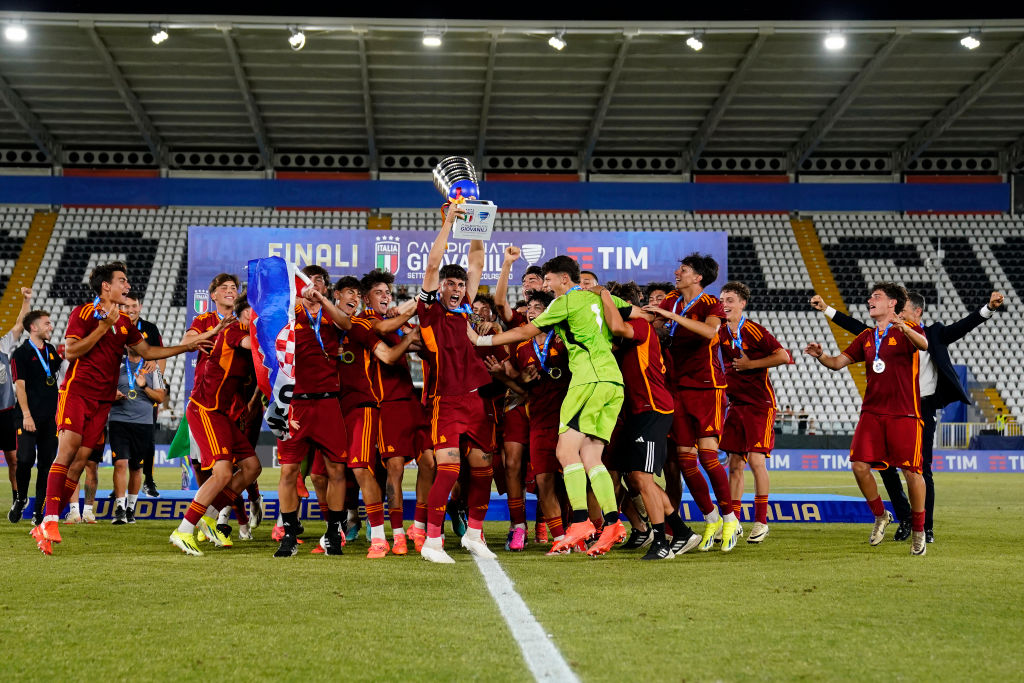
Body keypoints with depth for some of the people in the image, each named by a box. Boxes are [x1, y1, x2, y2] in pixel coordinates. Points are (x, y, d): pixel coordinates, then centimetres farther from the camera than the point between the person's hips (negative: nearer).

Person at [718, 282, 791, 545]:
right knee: (735, 464, 5)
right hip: (736, 403, 6)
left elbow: (783, 356, -15)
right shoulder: (722, 333, 6)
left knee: (756, 460, -10)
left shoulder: (754, 331, -11)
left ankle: (761, 522, -1)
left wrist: (750, 364, -15)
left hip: (760, 404, -6)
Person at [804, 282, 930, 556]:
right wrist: (820, 355, -8)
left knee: (911, 471, -6)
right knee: (859, 465, -6)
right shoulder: (866, 337, 16)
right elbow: (838, 362, 14)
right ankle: (880, 516, 17)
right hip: (871, 412, 5)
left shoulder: (909, 331, -2)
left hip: (904, 414, -5)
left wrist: (905, 329, -45)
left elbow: (923, 345, -24)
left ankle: (918, 532, 10)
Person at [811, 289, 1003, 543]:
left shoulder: (934, 334, 2)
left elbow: (962, 327, -8)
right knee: (885, 465, 1)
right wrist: (826, 309, 9)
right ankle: (904, 520, 18)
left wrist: (989, 308, -24)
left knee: (922, 469, -3)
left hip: (923, 410, -4)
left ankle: (926, 527, 8)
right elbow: (858, 328, 12)